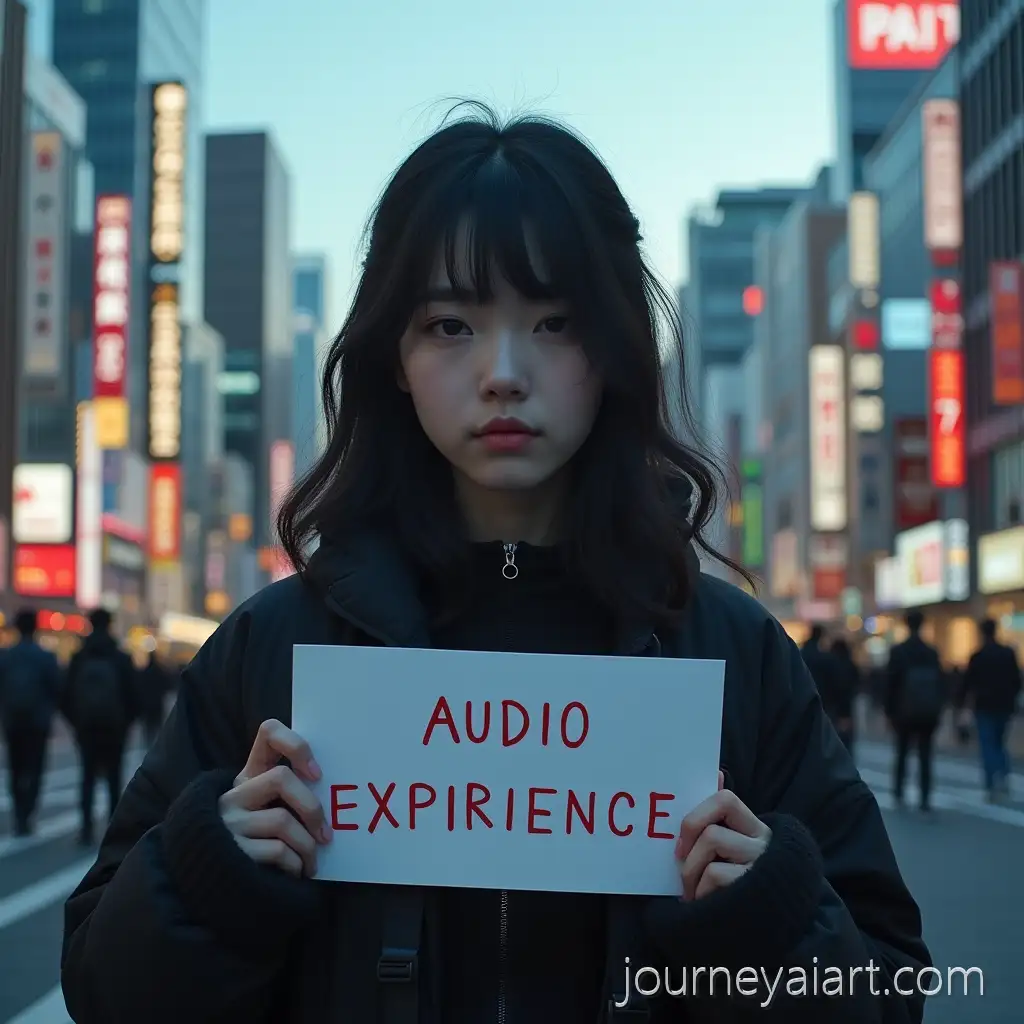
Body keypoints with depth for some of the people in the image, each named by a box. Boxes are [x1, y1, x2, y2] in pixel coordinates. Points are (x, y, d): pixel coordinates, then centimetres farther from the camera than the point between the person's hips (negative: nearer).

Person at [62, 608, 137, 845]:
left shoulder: (78, 658, 2)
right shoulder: (122, 659, -3)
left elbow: (68, 694, 2)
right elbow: (131, 695, -2)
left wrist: (74, 720, 11)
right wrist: (127, 721, 9)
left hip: (86, 725, 1)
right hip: (115, 726, -1)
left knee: (88, 776, 7)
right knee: (114, 777, 6)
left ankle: (87, 828, -3)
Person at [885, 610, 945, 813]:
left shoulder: (897, 652, -5)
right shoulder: (932, 653, 4)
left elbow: (890, 683, -6)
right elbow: (941, 683, 5)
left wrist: (890, 711, 1)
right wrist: (938, 709, 12)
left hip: (905, 712, -2)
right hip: (928, 713, 2)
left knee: (902, 754, 13)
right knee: (925, 757, 2)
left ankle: (898, 793, 9)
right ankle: (925, 799, -6)